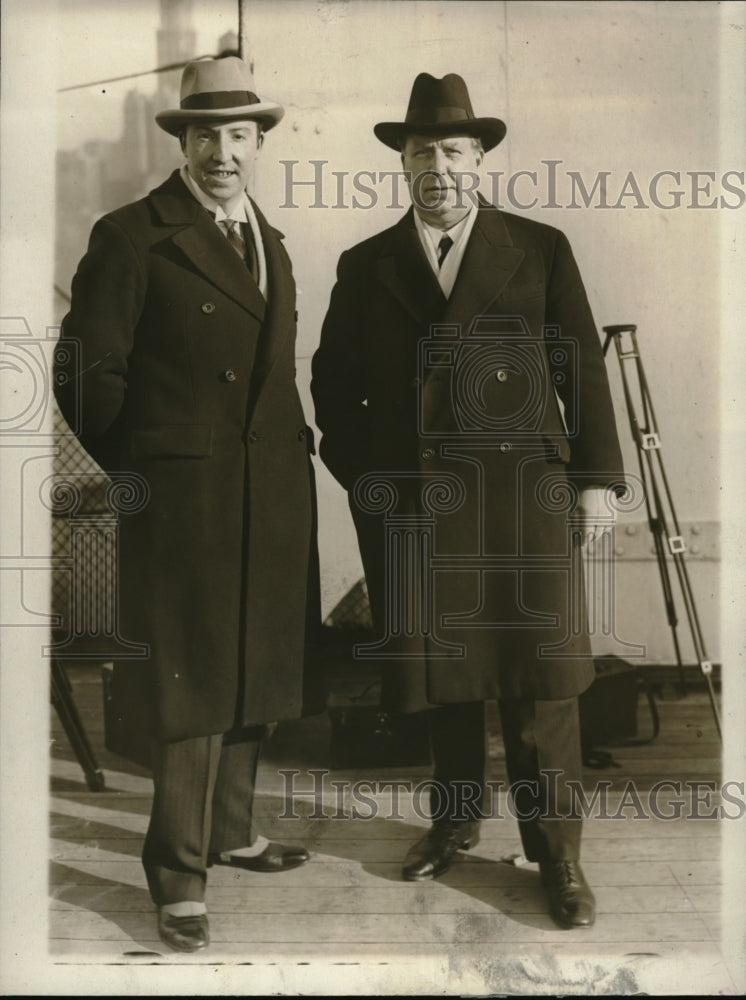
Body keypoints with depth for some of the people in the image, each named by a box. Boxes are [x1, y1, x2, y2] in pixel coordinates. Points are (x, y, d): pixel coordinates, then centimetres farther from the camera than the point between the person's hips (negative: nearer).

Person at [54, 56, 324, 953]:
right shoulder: (132, 237, -6)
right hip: (183, 498, -7)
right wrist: (123, 476, -4)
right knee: (193, 684, -2)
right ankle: (179, 877, 11)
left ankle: (229, 830, 32)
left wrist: (294, 446, 9)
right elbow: (88, 371, -7)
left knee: (251, 673, 15)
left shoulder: (270, 242, 17)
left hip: (271, 499, 7)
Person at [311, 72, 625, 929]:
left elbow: (583, 369, 5)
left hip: (523, 489, -1)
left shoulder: (541, 250, 7)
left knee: (538, 675, 1)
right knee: (440, 669, 11)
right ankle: (455, 819, 30)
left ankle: (556, 852, 15)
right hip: (412, 499, 2)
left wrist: (598, 477, 0)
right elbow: (334, 384, 15)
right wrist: (362, 473, 5)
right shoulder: (365, 266, 11)